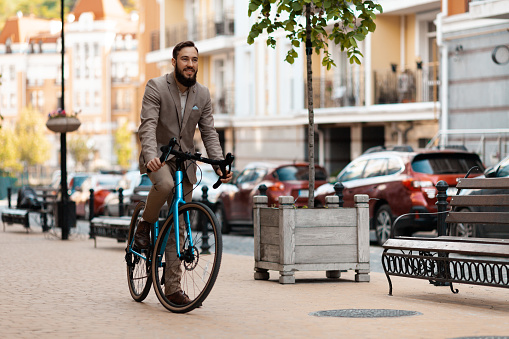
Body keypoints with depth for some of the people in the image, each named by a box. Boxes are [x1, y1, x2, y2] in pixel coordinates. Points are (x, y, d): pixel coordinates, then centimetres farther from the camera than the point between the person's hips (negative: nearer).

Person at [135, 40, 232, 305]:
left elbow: (209, 133, 4)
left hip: (184, 162, 4)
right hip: (158, 158, -4)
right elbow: (148, 126, -20)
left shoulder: (202, 94, 4)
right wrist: (151, 155, -38)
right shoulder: (156, 87, -9)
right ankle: (145, 224, -9)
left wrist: (220, 165, -11)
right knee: (164, 184, -39)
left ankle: (172, 288, 3)